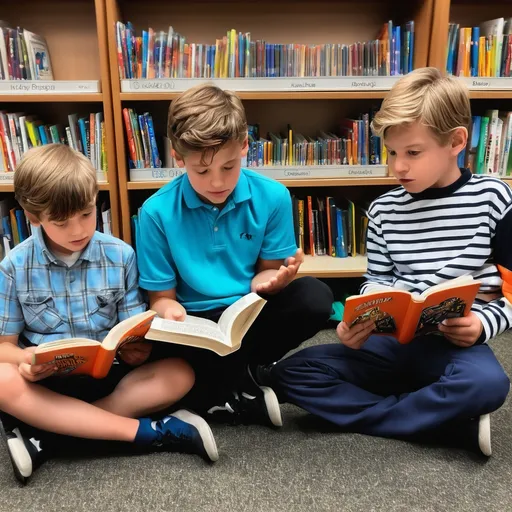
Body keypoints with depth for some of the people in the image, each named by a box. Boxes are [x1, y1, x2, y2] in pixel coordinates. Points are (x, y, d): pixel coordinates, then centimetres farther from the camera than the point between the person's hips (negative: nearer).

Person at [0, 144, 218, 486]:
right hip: (47, 380, 0)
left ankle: (46, 434, -23)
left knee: (179, 374, -24)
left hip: (108, 374, 1)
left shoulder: (120, 256, -3)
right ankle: (146, 432, -27)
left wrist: (136, 349, -22)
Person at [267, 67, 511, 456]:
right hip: (395, 340, 4)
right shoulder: (385, 209, 3)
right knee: (289, 373, -12)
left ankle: (360, 412, -15)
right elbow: (377, 281, 8)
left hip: (456, 344, -3)